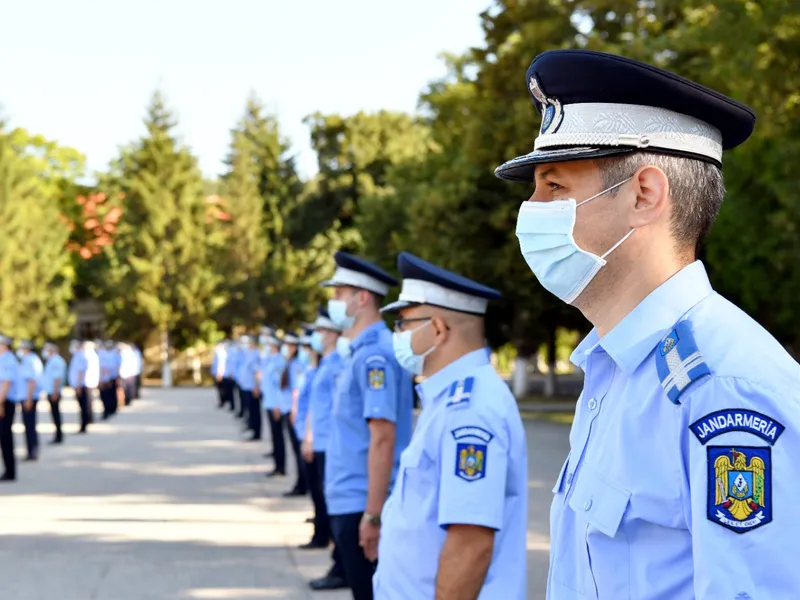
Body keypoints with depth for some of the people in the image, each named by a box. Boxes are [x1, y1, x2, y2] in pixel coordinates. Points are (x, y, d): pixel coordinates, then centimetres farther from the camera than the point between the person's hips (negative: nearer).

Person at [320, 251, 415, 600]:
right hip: (349, 503, 10)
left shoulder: (375, 355, -16)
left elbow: (382, 438, -22)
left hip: (361, 507, -10)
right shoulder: (362, 352, 14)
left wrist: (373, 514, -22)